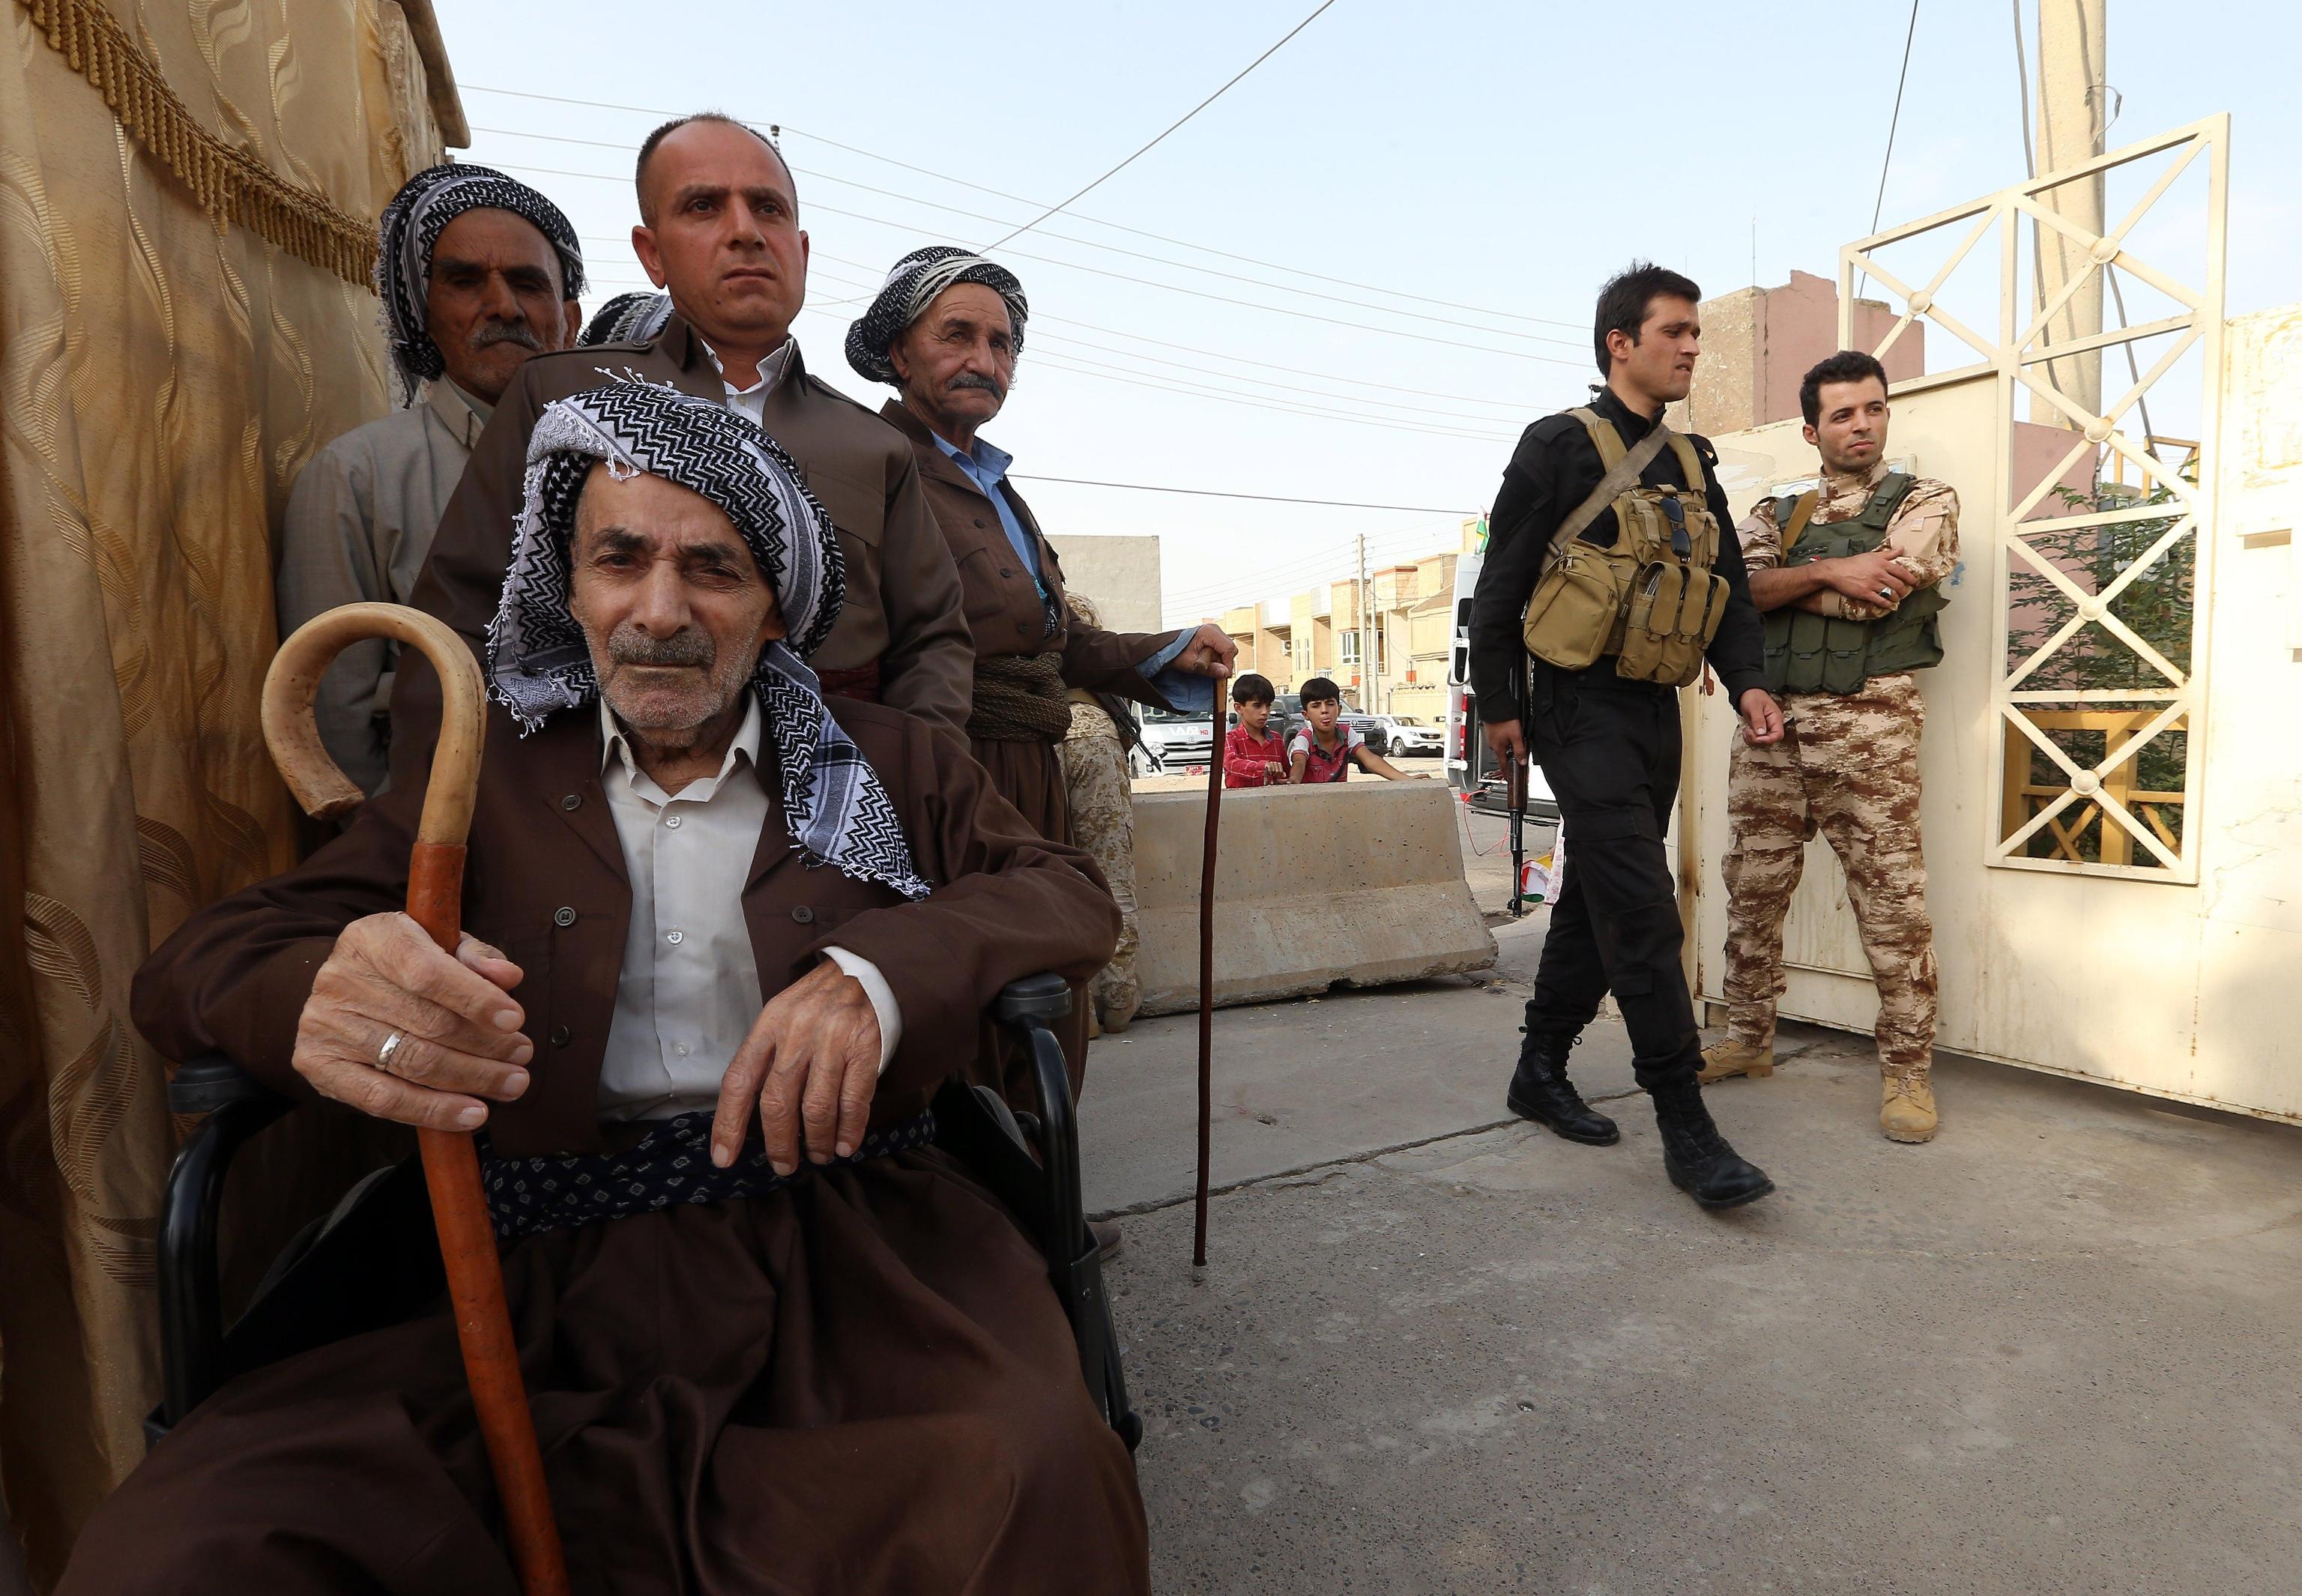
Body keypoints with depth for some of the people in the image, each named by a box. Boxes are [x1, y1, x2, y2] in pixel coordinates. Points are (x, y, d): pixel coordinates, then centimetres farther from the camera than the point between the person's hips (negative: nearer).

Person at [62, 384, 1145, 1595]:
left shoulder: (890, 765, 12)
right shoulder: (491, 775, 12)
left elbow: (1070, 893, 4)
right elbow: (194, 967, 6)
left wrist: (879, 973, -17)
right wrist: (316, 998, -20)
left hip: (843, 1242, 0)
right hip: (556, 1277, 1)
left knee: (1030, 1480, -29)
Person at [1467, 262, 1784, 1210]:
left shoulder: (1692, 465, 17)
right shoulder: (1561, 447, -3)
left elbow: (1730, 585, 17)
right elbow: (1501, 582, -5)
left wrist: (1746, 683, 1)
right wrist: (1497, 705, -7)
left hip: (1656, 711, 8)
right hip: (1583, 705, -7)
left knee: (1598, 898, 12)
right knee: (1641, 908, -12)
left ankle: (1541, 1072, 26)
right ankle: (1685, 1128, -6)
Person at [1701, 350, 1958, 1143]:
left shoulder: (1925, 500, 8)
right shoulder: (1775, 514, 18)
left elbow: (1879, 593, -10)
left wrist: (1780, 586, -1)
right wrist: (1828, 573, -12)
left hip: (1867, 722, -3)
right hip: (1771, 720, 4)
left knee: (1891, 899, -3)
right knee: (1752, 888, 8)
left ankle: (1907, 1070, 8)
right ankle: (1749, 1039, 22)